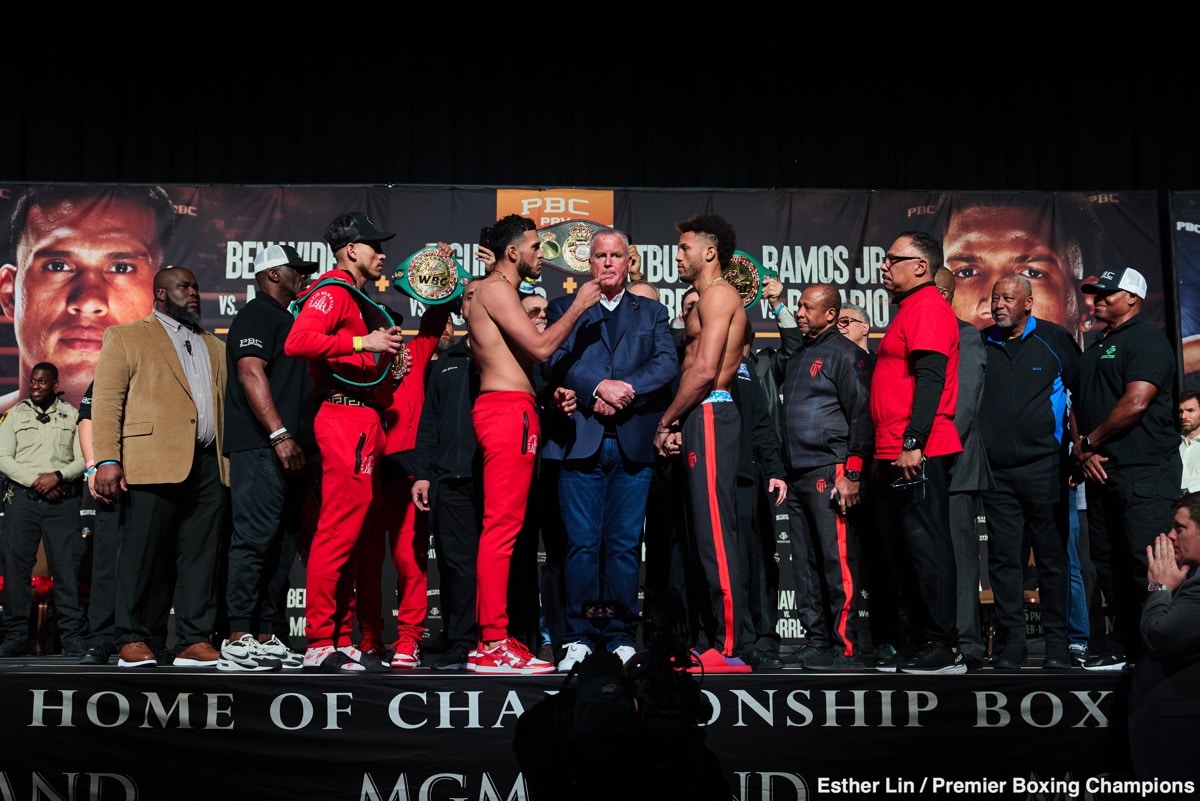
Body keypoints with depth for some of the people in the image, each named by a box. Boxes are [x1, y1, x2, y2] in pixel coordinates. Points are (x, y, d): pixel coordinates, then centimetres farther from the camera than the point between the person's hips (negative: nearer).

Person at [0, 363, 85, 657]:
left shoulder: (72, 415, 10)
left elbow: (83, 459, 4)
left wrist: (58, 476, -13)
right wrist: (35, 481, -8)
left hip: (63, 500, -1)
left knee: (67, 568, -6)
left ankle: (73, 638, -5)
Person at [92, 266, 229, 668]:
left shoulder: (214, 346, 25)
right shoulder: (126, 337, 12)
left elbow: (226, 402, 17)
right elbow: (107, 401, 2)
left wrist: (231, 460, 4)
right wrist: (107, 459, -10)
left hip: (208, 465, 4)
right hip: (153, 463, -4)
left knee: (201, 556, 1)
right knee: (144, 554, -2)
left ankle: (194, 641, 5)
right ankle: (136, 640, 7)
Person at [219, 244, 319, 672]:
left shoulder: (287, 320, 27)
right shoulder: (256, 315, -2)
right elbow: (251, 373, -15)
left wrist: (303, 441, 19)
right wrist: (279, 434, -23)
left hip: (290, 451, 10)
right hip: (260, 448, -10)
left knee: (282, 546, 7)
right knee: (255, 539, -13)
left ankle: (267, 638, 10)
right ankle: (238, 640, -12)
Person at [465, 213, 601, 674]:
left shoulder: (498, 293, 25)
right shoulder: (496, 289, -6)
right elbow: (540, 348, -14)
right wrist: (579, 305, -5)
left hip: (509, 411, 11)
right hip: (508, 410, -11)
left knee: (501, 527, 9)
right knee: (502, 527, -11)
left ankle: (492, 639, 13)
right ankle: (494, 645, -9)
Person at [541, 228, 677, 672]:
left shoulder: (652, 312, 18)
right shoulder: (565, 307, 15)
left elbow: (667, 364, 2)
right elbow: (554, 360, 0)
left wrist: (624, 390, -13)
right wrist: (598, 387, -14)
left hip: (633, 441, 1)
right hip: (580, 440, -1)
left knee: (625, 545, 2)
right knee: (582, 543, -2)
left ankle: (622, 638, 8)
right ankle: (580, 636, 5)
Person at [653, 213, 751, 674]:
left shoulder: (717, 294, -7)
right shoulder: (707, 299, 24)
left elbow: (705, 371, -17)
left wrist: (666, 422, -9)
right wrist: (678, 425, 6)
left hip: (709, 416, -10)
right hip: (699, 419, 10)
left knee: (715, 535, -11)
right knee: (704, 533, 9)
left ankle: (727, 650, -10)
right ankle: (709, 642, 14)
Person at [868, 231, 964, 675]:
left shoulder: (928, 307, -7)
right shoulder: (910, 309, 23)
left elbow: (930, 379, -18)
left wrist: (912, 442, -24)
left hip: (917, 454, -10)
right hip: (896, 455, 10)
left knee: (926, 547, -8)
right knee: (906, 551, 11)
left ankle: (943, 649, -4)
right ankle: (922, 645, 17)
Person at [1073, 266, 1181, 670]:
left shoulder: (1145, 338, -6)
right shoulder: (1095, 347, 20)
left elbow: (1134, 404, -17)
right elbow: (1078, 402, 19)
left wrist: (1091, 442, -7)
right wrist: (1081, 450, 1)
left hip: (1143, 471, -9)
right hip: (1101, 470, 9)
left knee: (1147, 565, -11)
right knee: (1109, 565, 10)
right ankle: (1122, 647, 17)